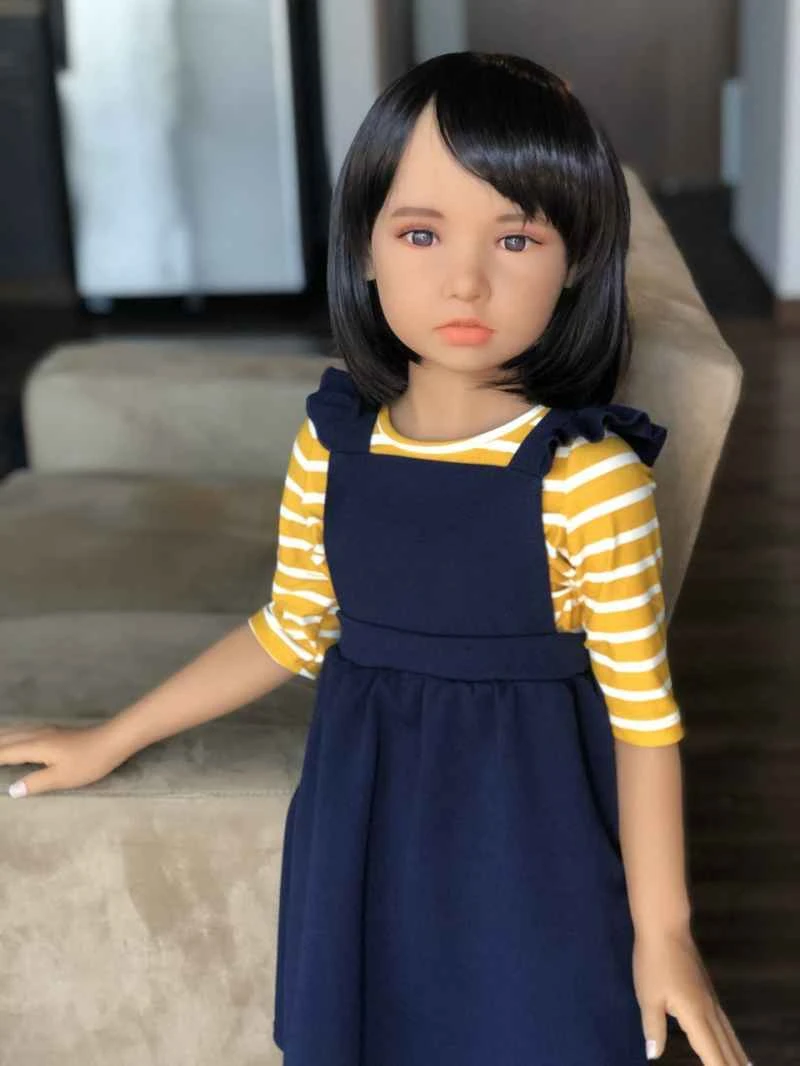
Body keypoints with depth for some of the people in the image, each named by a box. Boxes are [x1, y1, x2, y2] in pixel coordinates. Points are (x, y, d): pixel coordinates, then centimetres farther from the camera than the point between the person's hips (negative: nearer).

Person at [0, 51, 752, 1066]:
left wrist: (662, 930, -7)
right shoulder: (331, 445, -6)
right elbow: (290, 629, 7)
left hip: (527, 845, -3)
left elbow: (643, 708, -11)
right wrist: (111, 739, 14)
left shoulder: (591, 477, -19)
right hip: (365, 836, 4)